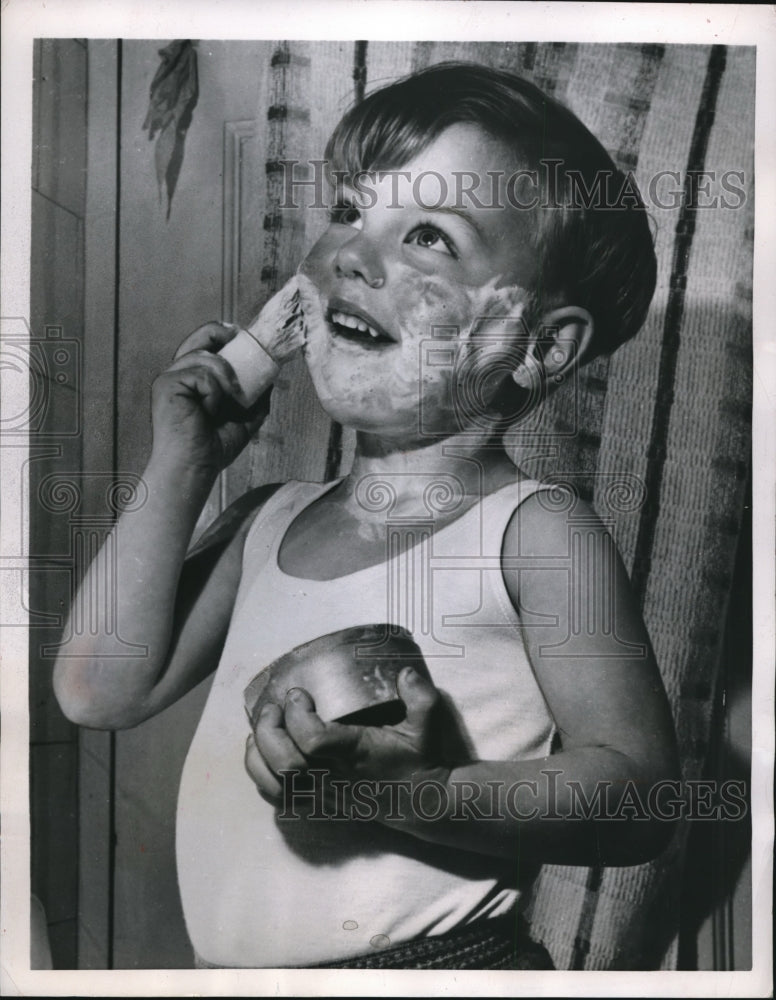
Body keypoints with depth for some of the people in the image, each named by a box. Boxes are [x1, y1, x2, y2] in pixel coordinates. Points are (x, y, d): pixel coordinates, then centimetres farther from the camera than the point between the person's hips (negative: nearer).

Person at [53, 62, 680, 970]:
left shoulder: (536, 533, -12)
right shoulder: (269, 522, 5)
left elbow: (635, 793, -13)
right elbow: (104, 691, 2)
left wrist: (414, 798, -28)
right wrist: (181, 464, 0)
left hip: (437, 961, -5)